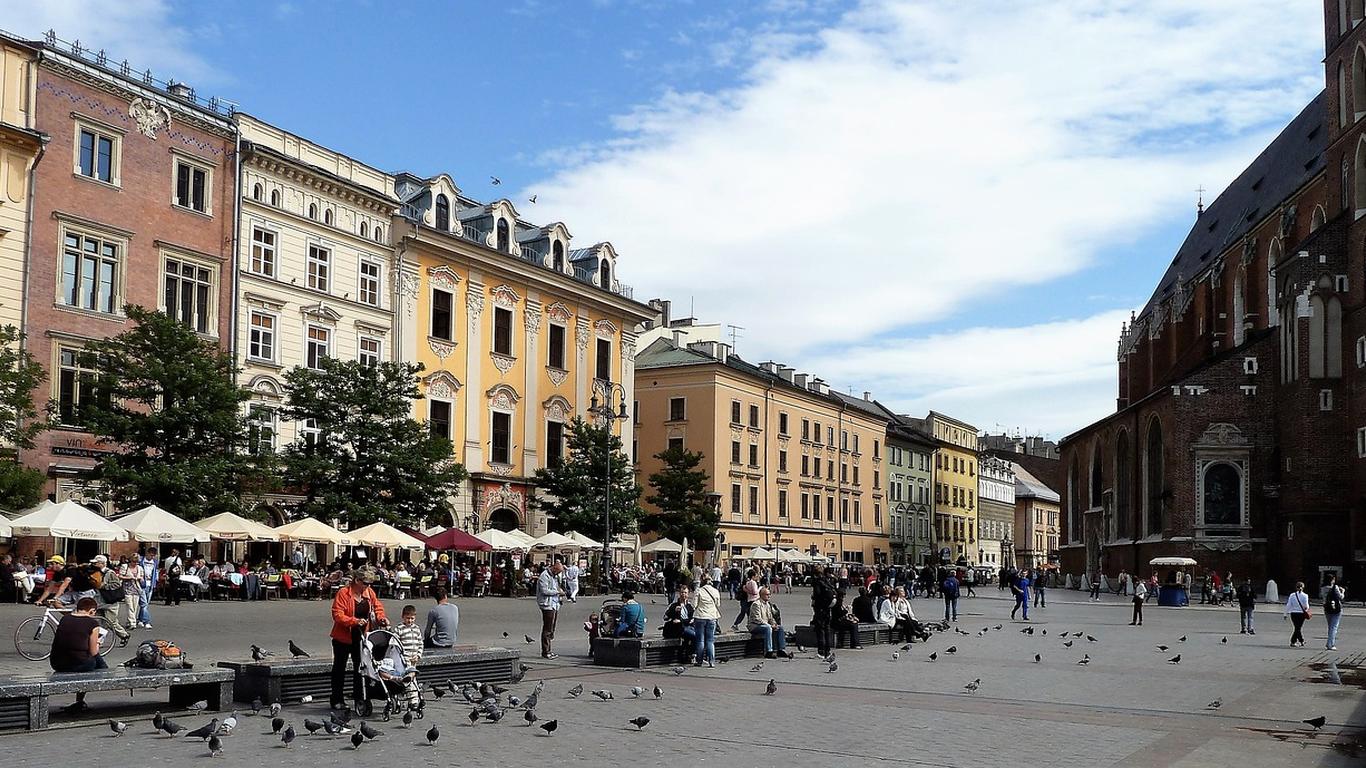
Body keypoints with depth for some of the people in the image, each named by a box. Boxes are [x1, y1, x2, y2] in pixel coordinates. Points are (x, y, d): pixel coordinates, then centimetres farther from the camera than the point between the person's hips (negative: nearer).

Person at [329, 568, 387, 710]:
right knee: (339, 668, 7)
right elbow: (337, 615, -22)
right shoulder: (343, 593, -18)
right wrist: (355, 621, -33)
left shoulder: (369, 592, 0)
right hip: (343, 638, -5)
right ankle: (337, 700, 15)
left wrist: (381, 618, -8)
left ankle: (359, 697, 20)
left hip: (361, 637, 5)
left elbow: (377, 606, 13)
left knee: (360, 666, 9)